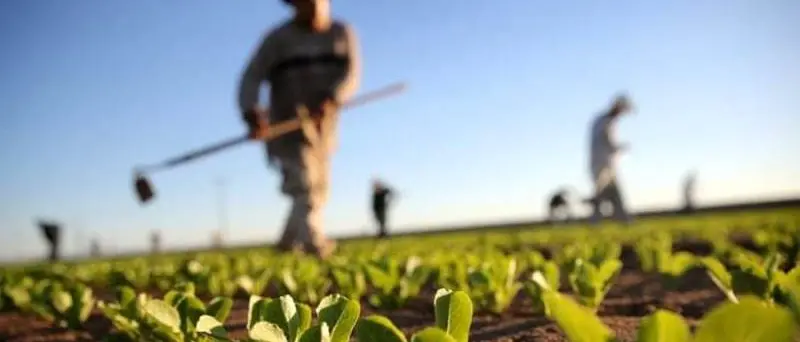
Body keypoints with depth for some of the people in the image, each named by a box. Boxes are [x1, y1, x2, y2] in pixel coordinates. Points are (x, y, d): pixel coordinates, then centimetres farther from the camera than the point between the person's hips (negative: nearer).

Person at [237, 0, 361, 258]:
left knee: (317, 190, 12)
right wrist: (251, 113, -30)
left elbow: (352, 73, -9)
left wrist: (331, 99, -29)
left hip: (323, 126, 4)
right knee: (304, 184, -20)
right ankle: (314, 243, -32)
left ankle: (289, 244, 28)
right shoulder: (278, 38, -2)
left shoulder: (343, 34, 6)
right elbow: (252, 78, -11)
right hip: (288, 126, -4)